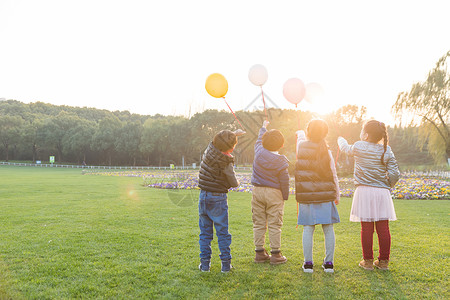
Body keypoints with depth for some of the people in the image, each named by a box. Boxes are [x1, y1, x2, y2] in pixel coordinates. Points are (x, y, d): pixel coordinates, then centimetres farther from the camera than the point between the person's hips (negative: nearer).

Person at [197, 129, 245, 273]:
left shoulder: (210, 149, -3)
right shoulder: (226, 163, -18)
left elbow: (218, 140, 20)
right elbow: (234, 184, -9)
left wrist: (234, 133, 25)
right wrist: (236, 181, 14)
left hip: (203, 196, 5)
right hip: (218, 199, -5)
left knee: (205, 232, 12)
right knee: (222, 232, 7)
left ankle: (204, 263, 14)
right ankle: (226, 264, 11)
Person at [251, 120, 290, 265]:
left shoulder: (259, 152, -2)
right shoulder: (280, 161, -12)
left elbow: (259, 140, 21)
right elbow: (284, 181, -8)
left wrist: (263, 127, 38)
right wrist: (285, 196, 6)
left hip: (257, 191, 4)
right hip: (274, 193, -4)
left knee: (259, 223, 10)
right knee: (274, 225, 2)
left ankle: (259, 252, 17)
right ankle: (275, 254, 7)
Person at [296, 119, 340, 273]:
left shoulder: (301, 146, 0)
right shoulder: (325, 150, -4)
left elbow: (300, 135, 27)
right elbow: (333, 175, 2)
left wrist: (300, 133, 50)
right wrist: (337, 195, 12)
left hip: (306, 195, 1)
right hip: (325, 195, -1)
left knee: (308, 229, 6)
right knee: (328, 229, 8)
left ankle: (308, 263, 9)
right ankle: (329, 263, 14)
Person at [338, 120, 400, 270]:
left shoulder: (359, 147, -3)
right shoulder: (386, 151, 3)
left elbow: (346, 148, 19)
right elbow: (394, 173, 0)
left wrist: (341, 140, 41)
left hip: (364, 191, -2)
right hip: (382, 192, 2)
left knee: (367, 228, 3)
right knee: (383, 228, 7)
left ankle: (368, 261, 11)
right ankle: (384, 261, 15)